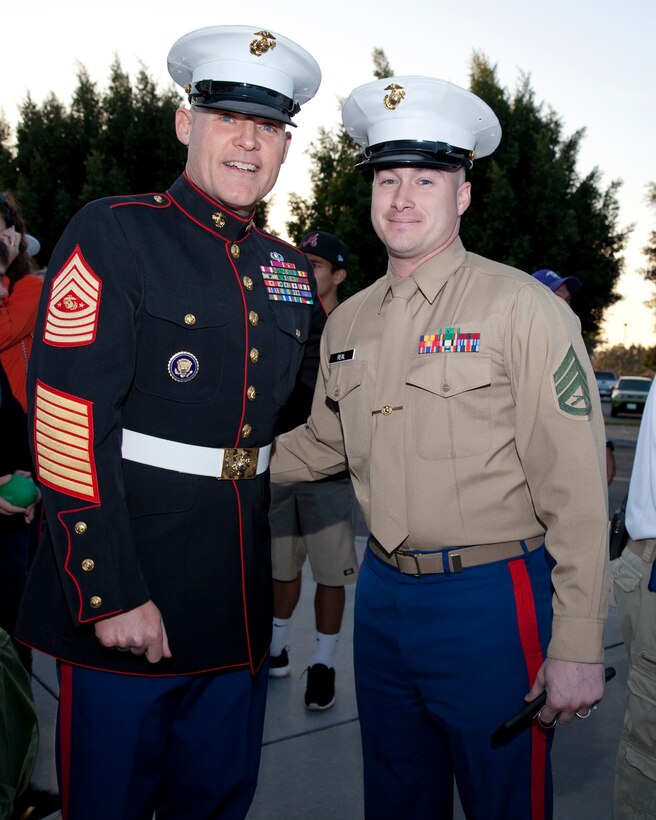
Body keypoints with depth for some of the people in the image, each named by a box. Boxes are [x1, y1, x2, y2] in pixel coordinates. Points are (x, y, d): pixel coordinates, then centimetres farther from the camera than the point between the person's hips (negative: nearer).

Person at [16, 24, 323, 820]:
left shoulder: (288, 269, 9)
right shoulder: (113, 235, -9)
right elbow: (68, 428, -16)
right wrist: (109, 595, -19)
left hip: (239, 605, 6)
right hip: (124, 596, -5)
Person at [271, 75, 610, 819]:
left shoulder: (524, 309, -12)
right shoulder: (347, 322, 6)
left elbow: (576, 490, -14)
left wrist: (577, 648, -15)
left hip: (489, 599, -5)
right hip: (382, 592, 6)